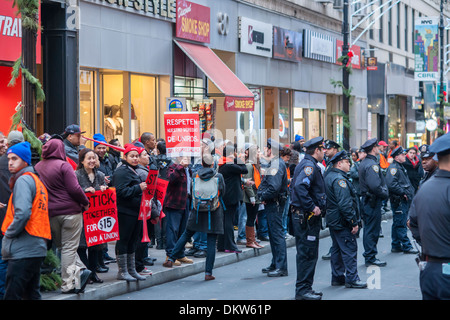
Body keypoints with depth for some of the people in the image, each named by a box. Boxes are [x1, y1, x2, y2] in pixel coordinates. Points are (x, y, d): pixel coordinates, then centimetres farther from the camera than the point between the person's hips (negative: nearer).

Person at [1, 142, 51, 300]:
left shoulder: (23, 180, -8)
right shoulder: (36, 180, 20)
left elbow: (22, 213, -21)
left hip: (23, 250, -10)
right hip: (37, 249, 10)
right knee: (32, 294, 14)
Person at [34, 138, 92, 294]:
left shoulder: (37, 167, 7)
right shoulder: (63, 165, -10)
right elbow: (74, 189, -15)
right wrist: (85, 202, -1)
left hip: (50, 214, 5)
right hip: (70, 211, -5)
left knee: (62, 247, 18)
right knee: (69, 247, 0)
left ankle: (79, 270, 8)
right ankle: (68, 284, -1)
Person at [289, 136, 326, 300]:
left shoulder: (306, 164, 17)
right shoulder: (309, 166, -15)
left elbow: (294, 186, 25)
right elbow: (300, 187, -30)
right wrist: (312, 207, -25)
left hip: (303, 216, 11)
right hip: (307, 218, -11)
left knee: (306, 254, 15)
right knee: (307, 254, -7)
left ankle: (304, 289, 21)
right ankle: (303, 290, -3)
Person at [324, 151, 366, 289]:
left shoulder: (329, 177, 14)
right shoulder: (339, 179, -19)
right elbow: (344, 204, -25)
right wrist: (354, 222, -21)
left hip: (333, 220, 11)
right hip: (342, 221, -11)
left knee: (337, 249, 15)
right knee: (350, 249, -6)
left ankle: (337, 277, 21)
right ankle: (351, 279, -5)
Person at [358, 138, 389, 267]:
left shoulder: (364, 163, 14)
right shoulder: (371, 164, -19)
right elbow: (375, 186, -27)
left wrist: (384, 191, 11)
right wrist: (385, 194, -13)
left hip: (367, 200, 10)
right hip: (373, 200, -10)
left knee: (369, 228, 15)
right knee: (372, 229, -4)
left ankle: (369, 256, 22)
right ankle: (371, 258, 0)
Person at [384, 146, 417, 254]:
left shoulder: (401, 167, 20)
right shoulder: (393, 167, -13)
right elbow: (391, 184, -26)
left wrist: (410, 192, 15)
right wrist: (403, 193, -21)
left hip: (405, 200, 10)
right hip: (398, 201, -10)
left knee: (398, 224, 14)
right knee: (400, 224, -6)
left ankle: (396, 245, 19)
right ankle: (407, 246, -6)